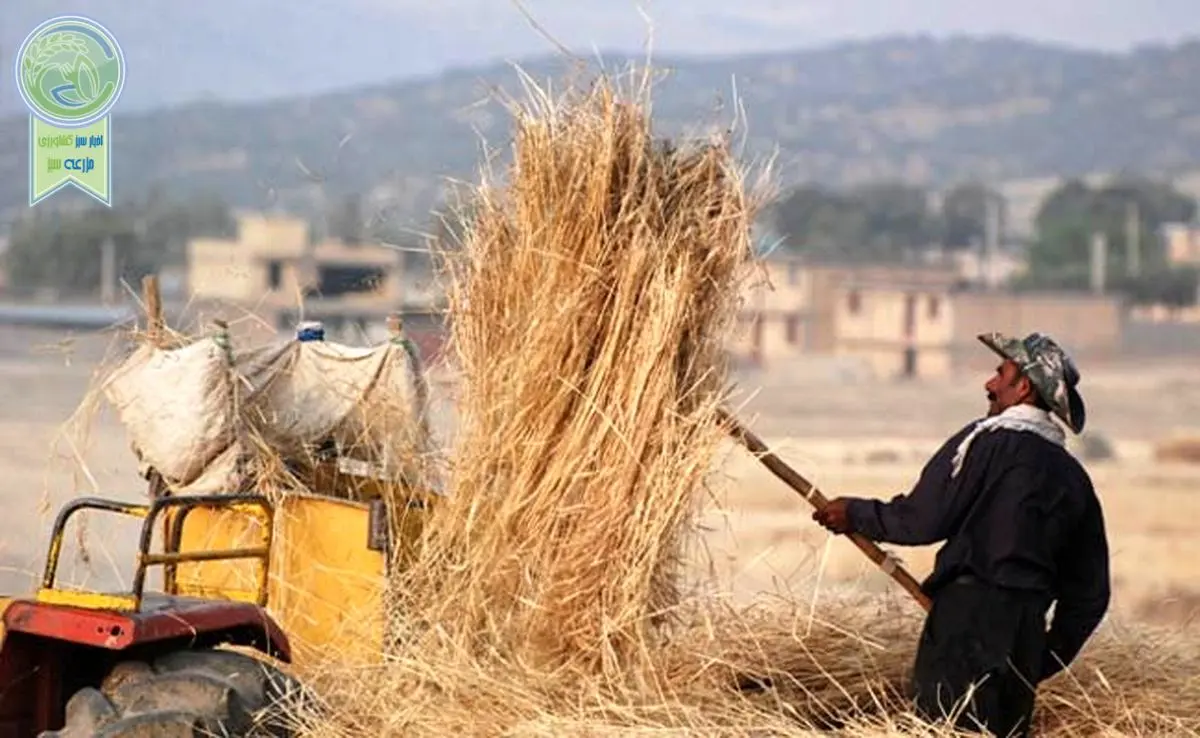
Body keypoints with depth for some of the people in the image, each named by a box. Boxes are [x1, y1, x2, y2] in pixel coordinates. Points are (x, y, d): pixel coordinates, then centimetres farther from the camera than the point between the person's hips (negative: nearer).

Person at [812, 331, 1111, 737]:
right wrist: (1047, 660, 26)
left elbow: (922, 520, -10)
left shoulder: (988, 440, -5)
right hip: (1025, 635, 7)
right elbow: (1088, 594, 17)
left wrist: (857, 514, 6)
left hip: (967, 617, -7)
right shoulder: (1074, 478, 14)